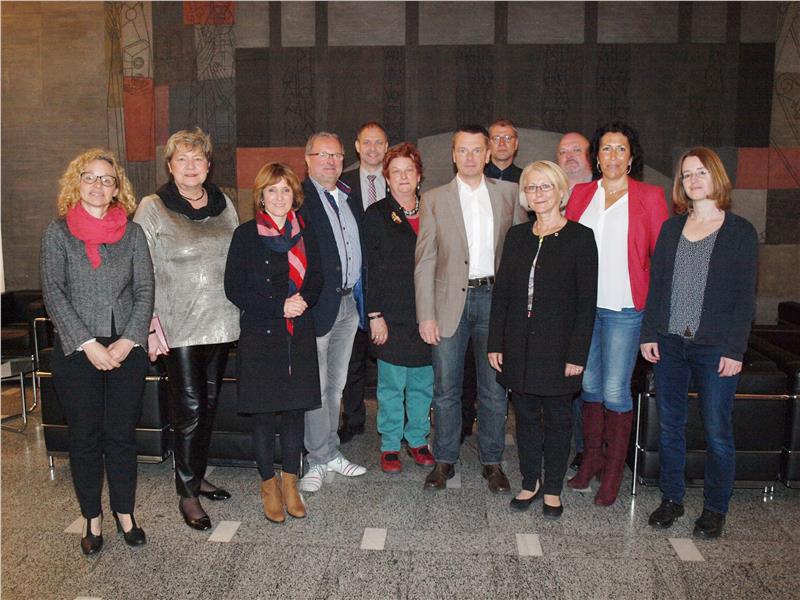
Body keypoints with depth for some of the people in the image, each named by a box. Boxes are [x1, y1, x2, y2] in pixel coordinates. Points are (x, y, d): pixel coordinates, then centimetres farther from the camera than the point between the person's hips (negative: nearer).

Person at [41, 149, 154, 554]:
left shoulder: (132, 233, 6)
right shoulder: (57, 233, 2)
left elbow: (145, 291, 1)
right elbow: (53, 293, -6)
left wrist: (129, 341, -10)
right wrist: (88, 344, -14)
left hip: (126, 350, 1)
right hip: (76, 353, -1)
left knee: (122, 435, 8)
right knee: (85, 438, 8)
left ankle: (124, 513, 25)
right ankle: (92, 519, 23)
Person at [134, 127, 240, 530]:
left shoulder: (224, 205, 9)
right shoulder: (151, 209, -4)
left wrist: (243, 310, 8)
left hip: (221, 322, 5)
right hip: (180, 327, -5)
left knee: (208, 406, 14)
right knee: (189, 409, -4)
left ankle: (197, 476, 30)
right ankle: (187, 493, 10)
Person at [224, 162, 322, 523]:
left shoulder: (303, 235, 9)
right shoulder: (246, 235, -3)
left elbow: (316, 278, 13)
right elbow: (234, 288, -7)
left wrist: (303, 300, -9)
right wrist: (280, 306, -16)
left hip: (299, 334, 3)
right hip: (260, 335, -3)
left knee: (295, 409, 8)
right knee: (263, 414, 5)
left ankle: (290, 482, 23)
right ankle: (268, 484, 22)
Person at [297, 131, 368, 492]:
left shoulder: (350, 198, 14)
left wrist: (363, 295, 11)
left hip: (349, 303, 7)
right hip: (319, 304, -7)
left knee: (336, 385, 17)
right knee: (317, 387, 2)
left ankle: (331, 452, 30)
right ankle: (319, 459, 15)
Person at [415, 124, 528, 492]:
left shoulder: (508, 194, 7)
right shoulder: (434, 199, 4)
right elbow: (425, 261, 1)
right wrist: (426, 315, -6)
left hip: (494, 298, 1)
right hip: (451, 301, 0)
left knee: (495, 389, 8)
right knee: (446, 389, 7)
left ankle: (492, 462, 24)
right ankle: (444, 460, 23)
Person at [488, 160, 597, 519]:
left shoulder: (579, 237, -5)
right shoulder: (517, 236, 8)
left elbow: (587, 301, -8)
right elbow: (501, 292, 7)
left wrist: (577, 353, -13)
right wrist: (495, 343, 2)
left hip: (557, 347, -4)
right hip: (519, 345, 4)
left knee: (557, 417, 8)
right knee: (525, 415, 12)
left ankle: (552, 489, 24)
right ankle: (530, 482, 29)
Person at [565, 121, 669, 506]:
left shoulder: (649, 197, -1)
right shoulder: (581, 194, 9)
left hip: (624, 308, -4)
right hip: (584, 305, 4)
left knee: (615, 391, -1)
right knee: (589, 384, 12)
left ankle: (613, 472, 15)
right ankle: (591, 459, 28)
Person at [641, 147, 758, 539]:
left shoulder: (740, 232, -1)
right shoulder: (671, 229, 10)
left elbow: (745, 296, -4)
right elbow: (656, 284, 10)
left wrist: (734, 349, -10)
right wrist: (648, 333, 2)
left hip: (715, 347, -3)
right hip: (668, 344, 4)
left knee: (717, 430, 4)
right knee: (669, 426, 10)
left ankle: (715, 508, 20)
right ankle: (671, 499, 25)